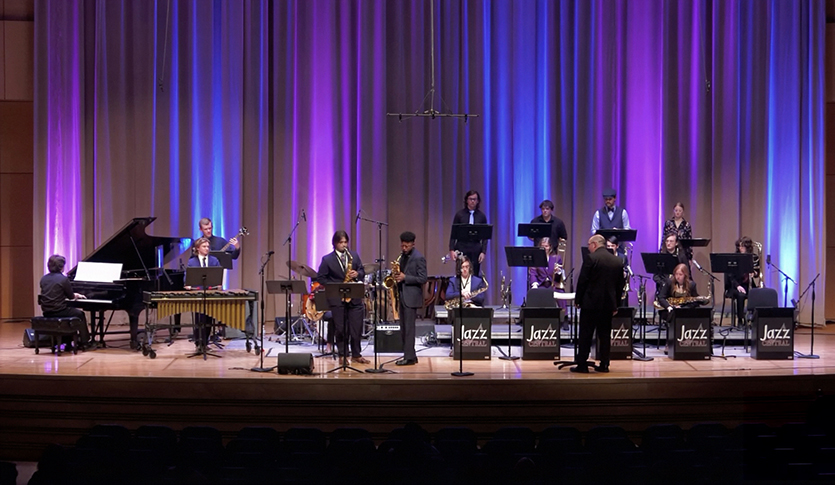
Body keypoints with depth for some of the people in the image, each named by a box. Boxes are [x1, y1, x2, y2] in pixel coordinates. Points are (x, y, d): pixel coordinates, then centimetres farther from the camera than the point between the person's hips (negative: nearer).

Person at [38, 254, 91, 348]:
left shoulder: (44, 279, 6)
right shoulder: (63, 279, -14)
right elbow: (70, 296, -5)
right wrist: (77, 295, 21)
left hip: (46, 312, 7)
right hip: (59, 311, -7)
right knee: (80, 314, 17)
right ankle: (85, 342, 22)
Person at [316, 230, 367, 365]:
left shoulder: (354, 255, 8)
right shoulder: (327, 259, -1)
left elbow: (362, 271, 12)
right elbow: (320, 278, -1)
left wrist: (357, 274, -11)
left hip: (355, 297, 3)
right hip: (337, 297, -3)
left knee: (356, 327, 4)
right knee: (340, 328, 1)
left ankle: (356, 354, 15)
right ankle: (342, 355, 11)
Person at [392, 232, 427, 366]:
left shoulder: (418, 258, -11)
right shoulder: (403, 255, 14)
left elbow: (423, 279, -15)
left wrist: (405, 277, -20)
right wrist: (397, 276, 1)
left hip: (411, 297, -9)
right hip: (403, 295, 9)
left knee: (409, 328, -8)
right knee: (403, 328, 10)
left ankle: (409, 357, -5)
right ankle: (410, 355, 16)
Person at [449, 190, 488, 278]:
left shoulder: (481, 216, 5)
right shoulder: (460, 214, 2)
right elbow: (453, 233, 2)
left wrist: (483, 252, -5)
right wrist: (451, 250, -6)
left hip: (476, 249, 1)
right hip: (461, 247, -1)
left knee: (475, 275, 1)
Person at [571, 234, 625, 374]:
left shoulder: (591, 258, -11)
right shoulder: (618, 261, 6)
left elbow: (583, 281, -11)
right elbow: (620, 284, 10)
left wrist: (578, 300, -1)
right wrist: (615, 304, 16)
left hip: (591, 302, -5)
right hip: (608, 304, 5)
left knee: (585, 335, 1)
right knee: (605, 335, 11)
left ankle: (582, 365, 2)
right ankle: (604, 364, 12)